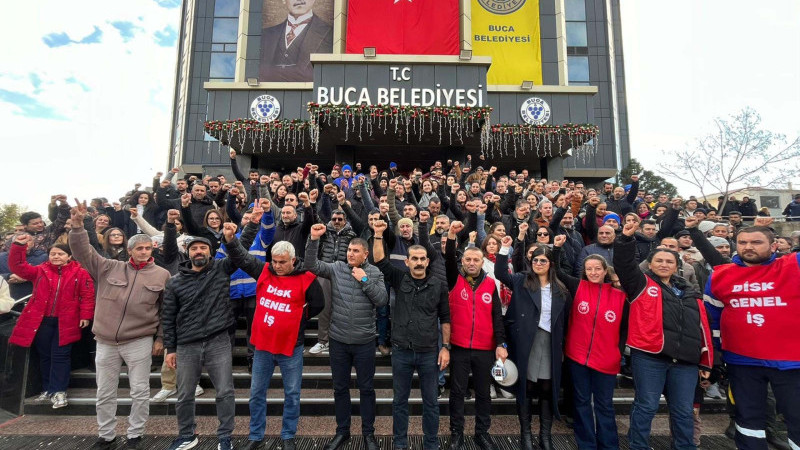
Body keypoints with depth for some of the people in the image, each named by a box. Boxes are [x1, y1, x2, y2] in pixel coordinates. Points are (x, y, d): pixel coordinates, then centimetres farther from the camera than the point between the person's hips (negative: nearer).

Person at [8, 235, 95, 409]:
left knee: (60, 356, 1)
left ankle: (59, 391, 9)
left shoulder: (80, 273, -3)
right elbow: (18, 266, -6)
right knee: (44, 356, 13)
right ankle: (47, 389, 26)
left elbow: (88, 296, -4)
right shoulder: (39, 271, 6)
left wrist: (85, 315, -11)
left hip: (65, 322, -3)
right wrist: (18, 246, -18)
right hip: (41, 321, 4)